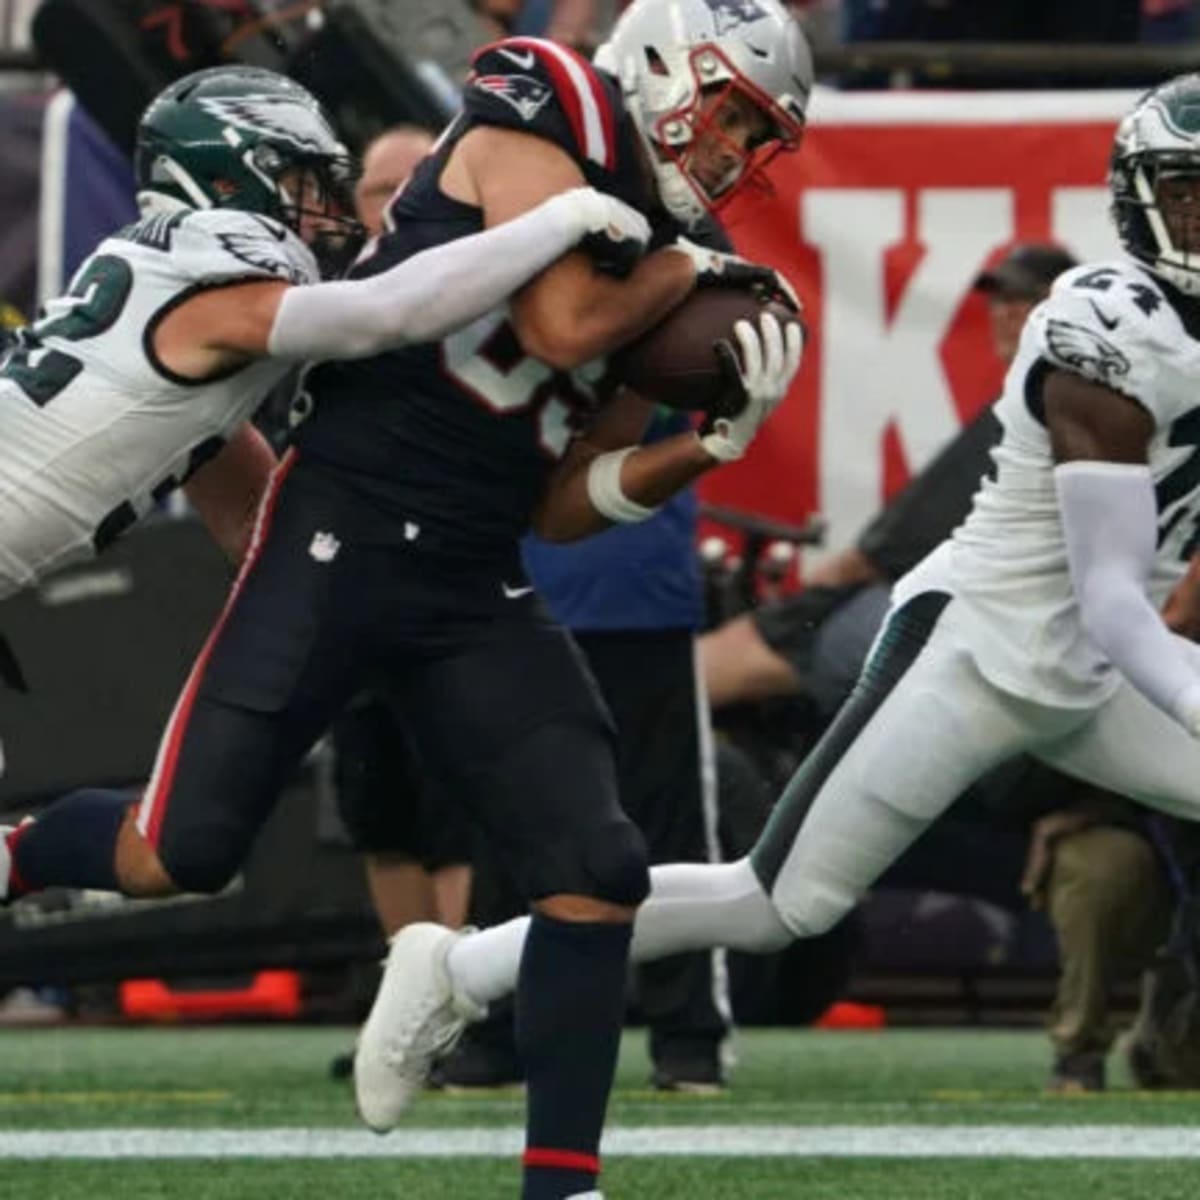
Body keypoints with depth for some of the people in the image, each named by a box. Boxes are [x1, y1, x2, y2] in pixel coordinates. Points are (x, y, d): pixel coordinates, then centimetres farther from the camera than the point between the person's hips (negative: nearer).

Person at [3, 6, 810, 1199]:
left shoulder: (655, 259, 15)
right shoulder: (545, 122, -5)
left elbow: (562, 504, 14)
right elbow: (563, 327, -20)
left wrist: (713, 440, 2)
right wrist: (688, 270, -3)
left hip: (472, 586, 7)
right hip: (340, 540, -7)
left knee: (594, 870, -6)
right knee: (177, 856, -9)